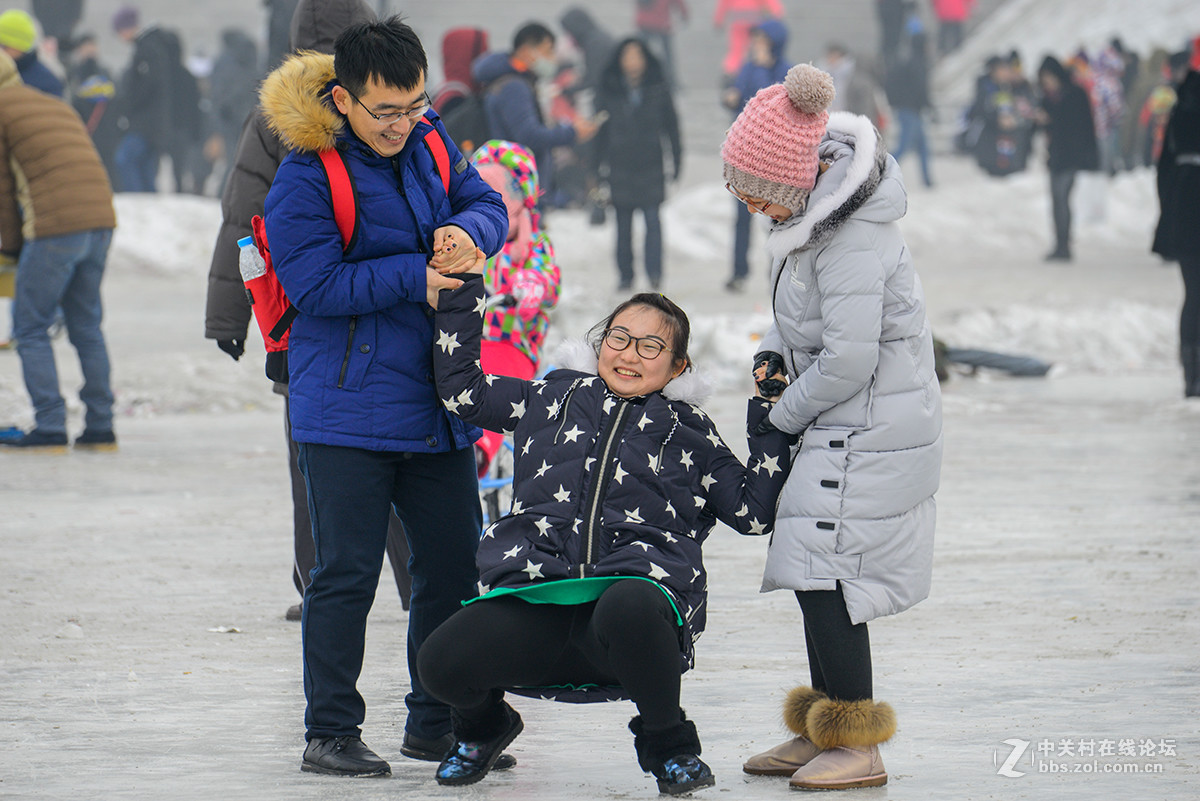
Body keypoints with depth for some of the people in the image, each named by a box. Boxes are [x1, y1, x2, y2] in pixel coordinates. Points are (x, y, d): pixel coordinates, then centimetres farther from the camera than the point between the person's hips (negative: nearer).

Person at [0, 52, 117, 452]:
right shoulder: (58, 107, 27)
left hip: (55, 228, -7)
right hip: (100, 223, 7)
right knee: (86, 325, 16)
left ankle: (50, 428, -2)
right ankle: (100, 429, 16)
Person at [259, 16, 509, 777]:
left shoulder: (429, 141, 6)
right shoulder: (306, 176, -14)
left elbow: (487, 204, 12)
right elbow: (316, 285, -17)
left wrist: (467, 231, -12)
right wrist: (415, 277, -18)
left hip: (437, 403, 7)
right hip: (348, 408, -7)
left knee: (453, 566, 10)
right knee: (348, 572, -4)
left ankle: (437, 723, 23)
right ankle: (330, 733, 5)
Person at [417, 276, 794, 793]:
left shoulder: (689, 431, 20)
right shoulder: (555, 397, 24)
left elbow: (755, 512, 13)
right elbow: (461, 387, 26)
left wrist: (771, 420, 8)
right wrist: (462, 291, 22)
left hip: (639, 581, -2)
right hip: (535, 592, 2)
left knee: (630, 609, -42)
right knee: (442, 662, -25)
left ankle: (666, 742, -9)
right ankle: (483, 725, 17)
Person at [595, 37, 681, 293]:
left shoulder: (658, 89, 2)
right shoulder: (609, 90, 3)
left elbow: (671, 125, 7)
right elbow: (601, 129, 6)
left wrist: (677, 159, 4)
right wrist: (600, 162, 1)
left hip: (651, 165, -1)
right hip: (620, 165, 1)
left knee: (652, 219, -9)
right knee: (623, 222, 6)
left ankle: (654, 274, -7)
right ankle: (625, 275, 14)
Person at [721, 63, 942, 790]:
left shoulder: (853, 239, -26)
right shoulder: (815, 204, 5)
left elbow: (848, 361, -25)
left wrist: (782, 419, -11)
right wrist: (775, 349, 5)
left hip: (870, 430, -10)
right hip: (848, 428, 10)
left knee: (822, 575, -10)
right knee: (818, 573, 14)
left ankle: (859, 747, -5)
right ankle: (823, 732, 24)